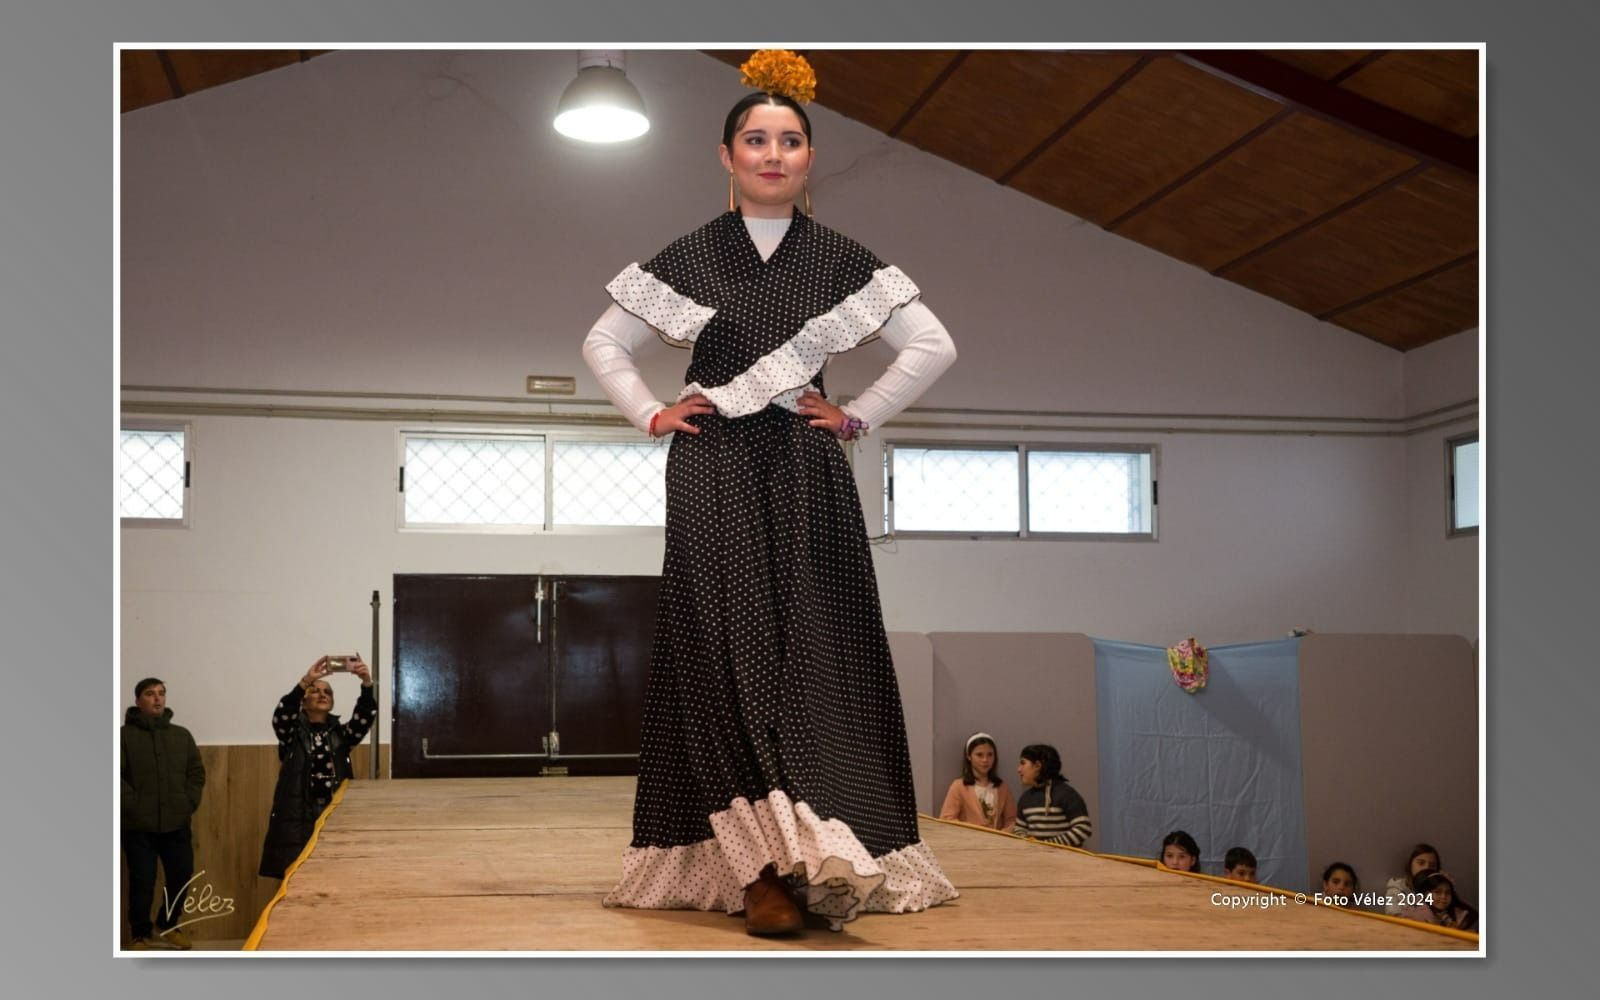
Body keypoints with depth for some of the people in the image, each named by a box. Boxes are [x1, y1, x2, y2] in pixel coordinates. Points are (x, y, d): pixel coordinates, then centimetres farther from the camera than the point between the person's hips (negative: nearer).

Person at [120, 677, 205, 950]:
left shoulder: (181, 735, 12)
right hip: (138, 826, -4)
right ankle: (141, 935, 14)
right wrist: (132, 804, -13)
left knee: (182, 877, 7)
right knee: (142, 882, -1)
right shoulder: (124, 735, -2)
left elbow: (197, 772, 14)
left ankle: (167, 927, 26)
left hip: (176, 824, 4)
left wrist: (189, 802, 2)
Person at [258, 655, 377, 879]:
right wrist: (305, 681, -31)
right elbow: (282, 713, -15)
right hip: (296, 819, -2)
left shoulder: (341, 733, 12)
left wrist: (367, 683, -23)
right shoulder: (292, 732, 6)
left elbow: (365, 716, -5)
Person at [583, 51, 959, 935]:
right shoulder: (688, 257, 7)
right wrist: (650, 415, 2)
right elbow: (602, 344, 14)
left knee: (811, 651, -3)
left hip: (807, 481, 1)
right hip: (712, 479, -1)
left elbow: (933, 345, 6)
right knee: (728, 651, -9)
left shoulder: (841, 259, 6)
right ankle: (765, 862, -12)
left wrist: (860, 416, 2)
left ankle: (790, 862, 2)